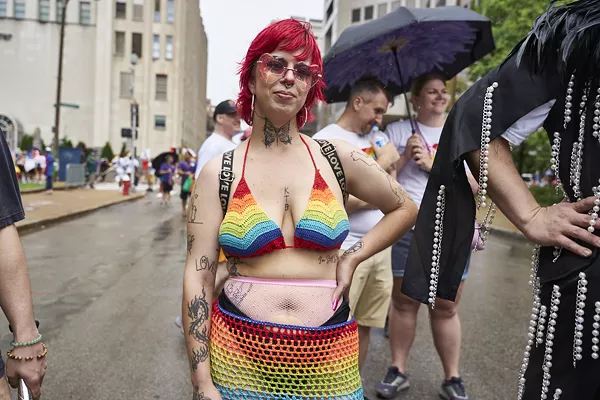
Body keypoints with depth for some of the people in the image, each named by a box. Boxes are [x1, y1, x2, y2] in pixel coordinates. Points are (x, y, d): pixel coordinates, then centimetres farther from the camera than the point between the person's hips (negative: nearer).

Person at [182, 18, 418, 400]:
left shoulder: (338, 158, -1)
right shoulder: (218, 173, -3)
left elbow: (405, 210, 12)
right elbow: (199, 276, -5)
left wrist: (352, 258, 0)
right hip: (239, 355, -1)